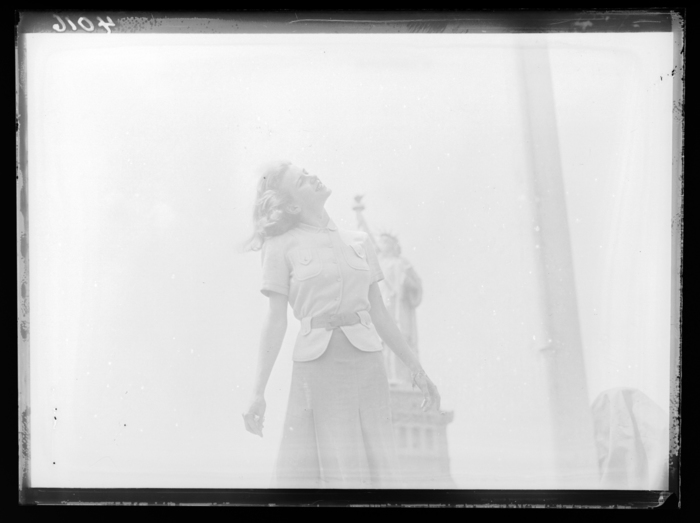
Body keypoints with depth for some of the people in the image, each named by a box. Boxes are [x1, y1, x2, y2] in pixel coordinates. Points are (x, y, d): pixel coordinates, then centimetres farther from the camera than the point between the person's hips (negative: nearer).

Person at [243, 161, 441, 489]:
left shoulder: (359, 242, 13)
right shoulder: (282, 247, 3)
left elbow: (379, 314, 15)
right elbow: (276, 320, -1)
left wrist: (416, 369, 14)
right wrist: (258, 393, -6)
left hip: (366, 361, 4)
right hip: (316, 366, -3)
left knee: (374, 467, 4)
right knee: (314, 467, -2)